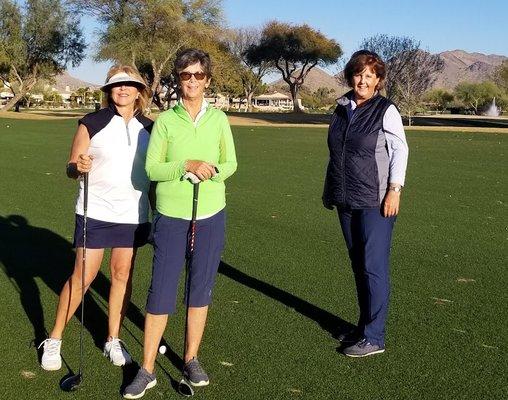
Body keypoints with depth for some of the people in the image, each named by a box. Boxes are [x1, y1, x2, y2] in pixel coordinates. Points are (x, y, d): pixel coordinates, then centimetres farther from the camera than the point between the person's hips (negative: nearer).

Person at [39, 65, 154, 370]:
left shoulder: (149, 128, 5)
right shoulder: (92, 123, -5)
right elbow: (71, 168, -2)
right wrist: (78, 167, -25)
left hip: (133, 214, 3)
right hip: (96, 211, -3)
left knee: (123, 274, 8)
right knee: (83, 276, -2)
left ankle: (114, 340, 23)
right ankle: (54, 340, 15)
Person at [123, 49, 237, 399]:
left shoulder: (219, 118, 4)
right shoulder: (165, 120, -1)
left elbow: (230, 163, 8)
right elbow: (152, 168, -5)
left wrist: (213, 170, -14)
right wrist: (188, 165, -19)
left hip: (211, 215, 2)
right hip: (171, 215, -2)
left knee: (201, 288, 10)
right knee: (161, 292, -1)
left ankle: (191, 359, 26)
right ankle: (147, 370, 11)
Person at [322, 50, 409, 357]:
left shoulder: (386, 110, -5)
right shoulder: (342, 110, 12)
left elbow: (400, 150, -8)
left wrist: (394, 190, -16)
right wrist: (329, 189, 20)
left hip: (375, 202, -6)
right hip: (346, 202, 6)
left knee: (374, 267, -4)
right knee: (358, 266, 14)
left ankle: (374, 338, 3)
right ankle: (365, 326, 26)